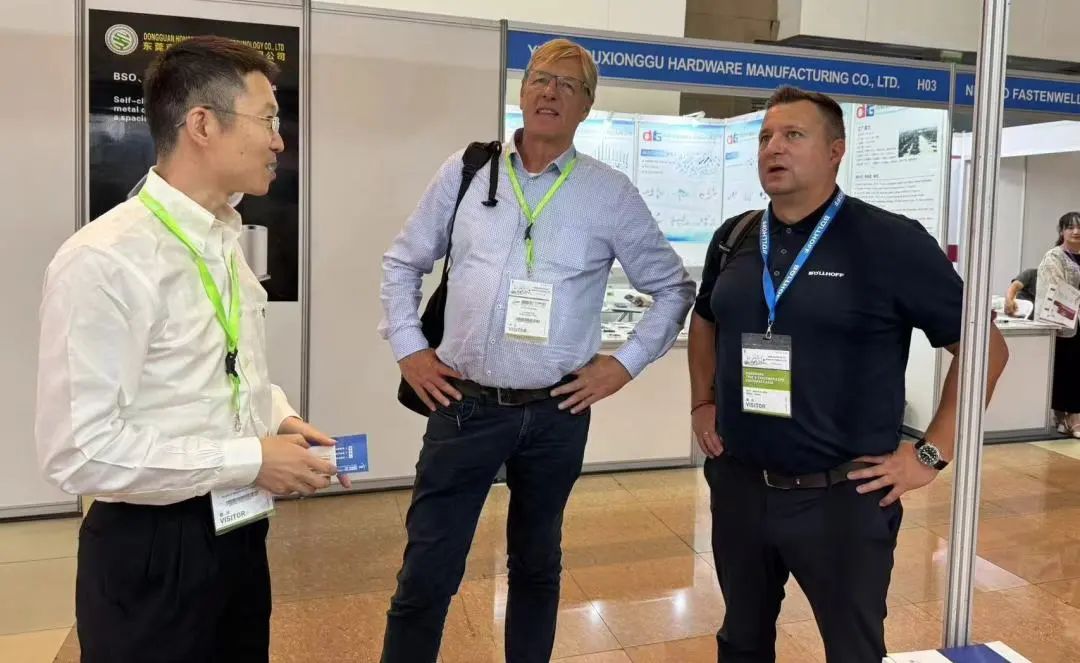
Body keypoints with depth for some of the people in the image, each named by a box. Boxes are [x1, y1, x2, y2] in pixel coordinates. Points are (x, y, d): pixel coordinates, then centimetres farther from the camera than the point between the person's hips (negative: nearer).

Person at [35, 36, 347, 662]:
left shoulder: (226, 239, 5)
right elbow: (82, 451, -23)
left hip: (238, 531, 8)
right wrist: (251, 459, -21)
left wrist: (280, 419, -2)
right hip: (152, 553, -7)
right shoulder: (104, 261, -21)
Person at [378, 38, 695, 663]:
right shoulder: (464, 172, 3)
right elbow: (403, 262, 12)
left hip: (557, 413, 0)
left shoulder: (611, 193, -1)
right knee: (427, 574, 3)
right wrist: (410, 350, 4)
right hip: (464, 405, 0)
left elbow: (675, 287, 7)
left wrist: (624, 363, 0)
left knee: (537, 564, 19)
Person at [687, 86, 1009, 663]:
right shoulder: (733, 239, 4)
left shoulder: (890, 241, -11)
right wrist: (702, 404, 13)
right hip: (737, 485, 4)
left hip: (842, 497, -4)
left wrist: (932, 453, -7)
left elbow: (984, 346, -5)